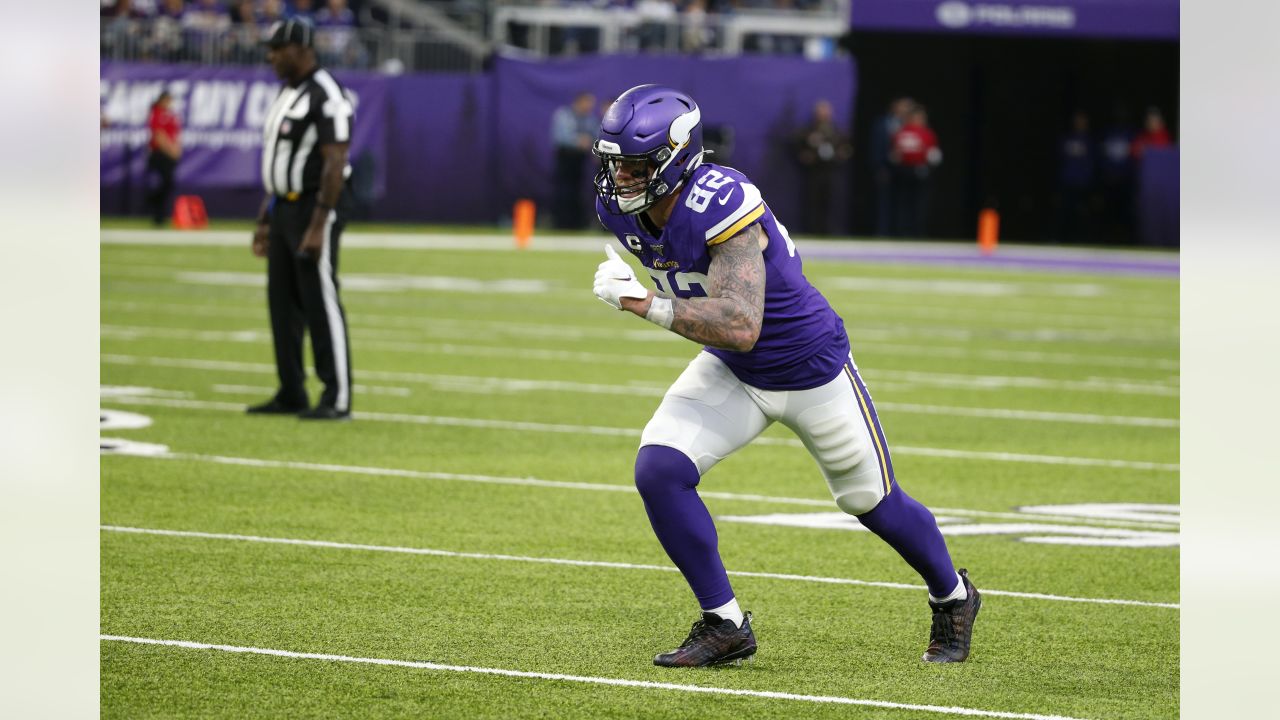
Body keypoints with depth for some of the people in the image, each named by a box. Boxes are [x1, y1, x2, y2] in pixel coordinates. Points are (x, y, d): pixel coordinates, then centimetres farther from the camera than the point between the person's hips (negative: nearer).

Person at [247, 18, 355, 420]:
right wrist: (265, 220, 20)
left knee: (321, 303, -8)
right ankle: (291, 394, 17)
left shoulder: (325, 96, -15)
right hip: (284, 207, 10)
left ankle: (337, 399, -6)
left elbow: (335, 164, -20)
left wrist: (318, 226, -24)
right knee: (283, 301, 11)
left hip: (315, 207, -10)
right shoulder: (286, 95, 16)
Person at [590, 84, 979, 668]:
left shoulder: (720, 205, -36)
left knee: (871, 501, 12)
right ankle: (724, 625, -1)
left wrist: (646, 305, -46)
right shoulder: (623, 207, -13)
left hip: (810, 371, -6)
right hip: (731, 373, 6)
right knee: (658, 470, -15)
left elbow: (741, 327, -43)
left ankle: (953, 599, 41)